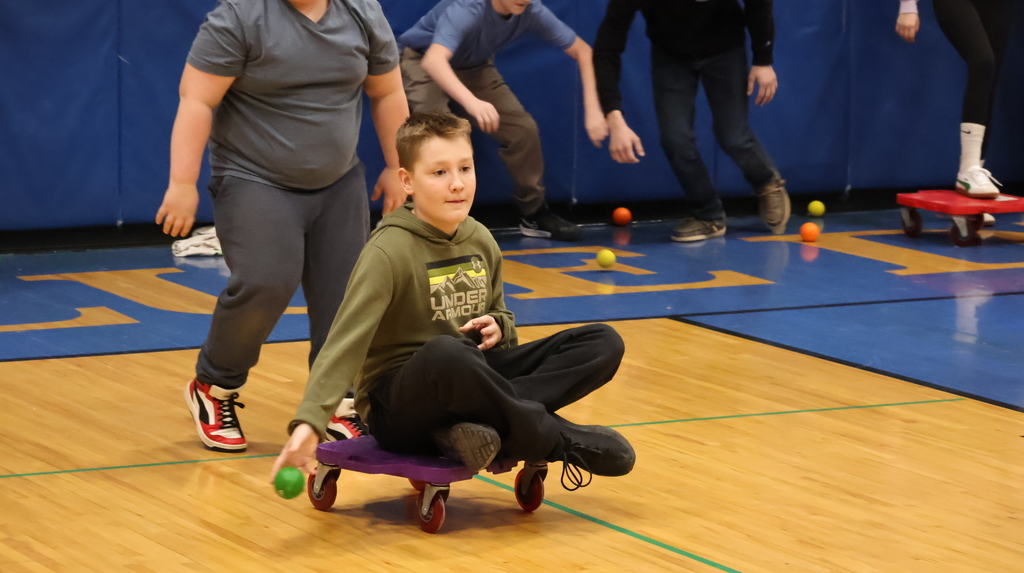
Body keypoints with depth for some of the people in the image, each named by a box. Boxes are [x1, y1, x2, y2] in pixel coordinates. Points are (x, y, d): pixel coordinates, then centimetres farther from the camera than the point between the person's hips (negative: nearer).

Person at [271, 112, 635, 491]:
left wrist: (496, 327, -2)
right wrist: (309, 423, -37)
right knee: (445, 353, -42)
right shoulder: (388, 251, -14)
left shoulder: (480, 241, 7)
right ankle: (561, 442, -21)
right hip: (397, 409, -7)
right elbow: (344, 344, -23)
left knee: (604, 343, -5)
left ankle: (484, 426, -23)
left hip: (468, 386, 7)